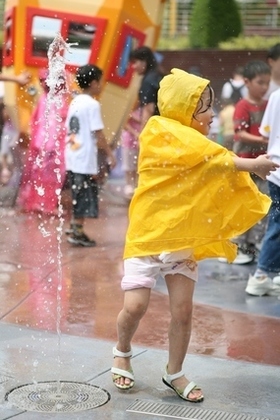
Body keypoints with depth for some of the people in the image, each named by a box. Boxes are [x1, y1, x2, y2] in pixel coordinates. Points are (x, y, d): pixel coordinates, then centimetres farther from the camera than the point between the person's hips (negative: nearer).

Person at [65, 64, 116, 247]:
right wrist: (110, 153, -9)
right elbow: (98, 133, -16)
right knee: (85, 196, -1)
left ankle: (74, 227, 23)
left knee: (78, 194, 17)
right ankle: (77, 232, 2)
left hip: (72, 157, 8)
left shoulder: (75, 102, 12)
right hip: (86, 159, -8)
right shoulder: (93, 104, -13)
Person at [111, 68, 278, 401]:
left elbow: (223, 187, 6)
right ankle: (122, 352, 24)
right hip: (147, 236, -6)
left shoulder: (197, 144, 9)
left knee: (183, 311, 4)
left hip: (185, 239, 6)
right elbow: (212, 158, -25)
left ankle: (174, 373, 22)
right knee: (135, 306, -7)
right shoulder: (161, 131, -14)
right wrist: (251, 164, -21)